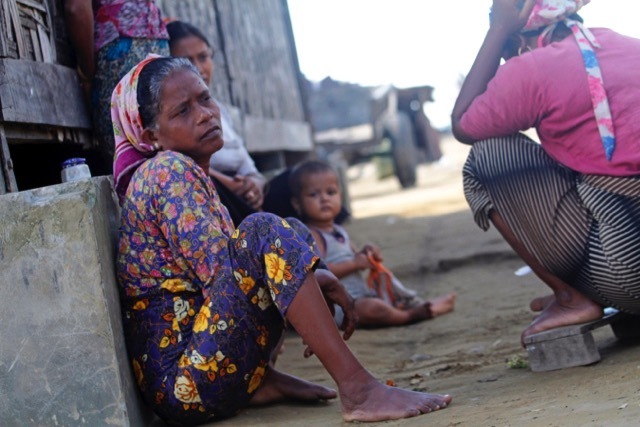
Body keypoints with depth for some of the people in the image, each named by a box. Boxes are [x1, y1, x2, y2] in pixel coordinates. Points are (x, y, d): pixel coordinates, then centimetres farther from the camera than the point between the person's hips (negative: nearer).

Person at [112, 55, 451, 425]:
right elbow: (221, 271, -20)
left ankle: (263, 379, 1)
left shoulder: (191, 174, 18)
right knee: (264, 233, -25)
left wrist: (310, 283, 2)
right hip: (182, 384, -10)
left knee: (294, 233, 18)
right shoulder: (167, 170, -10)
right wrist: (315, 280, -10)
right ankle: (359, 390, -29)